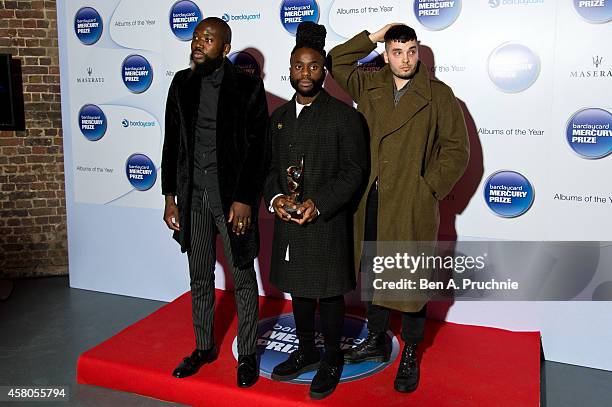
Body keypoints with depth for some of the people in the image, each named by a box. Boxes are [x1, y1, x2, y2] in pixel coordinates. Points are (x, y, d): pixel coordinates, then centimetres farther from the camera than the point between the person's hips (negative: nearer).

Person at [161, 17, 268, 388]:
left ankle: (247, 354, 25)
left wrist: (245, 200, -15)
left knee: (243, 278, 8)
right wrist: (170, 197, 6)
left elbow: (258, 150, -9)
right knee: (200, 277, 16)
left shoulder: (248, 87, -7)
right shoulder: (182, 84, 6)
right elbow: (172, 143, 9)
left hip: (233, 196, -4)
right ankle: (205, 347, 34)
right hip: (192, 195, 5)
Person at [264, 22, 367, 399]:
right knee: (299, 289, 18)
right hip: (288, 222, 5)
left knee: (329, 293, 8)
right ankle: (306, 352, 38)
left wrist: (318, 204, -20)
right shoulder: (279, 116, 10)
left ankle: (332, 359, 29)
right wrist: (276, 197, -9)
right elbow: (269, 166, 11)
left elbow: (354, 170, -10)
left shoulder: (344, 115, -8)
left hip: (328, 223, -5)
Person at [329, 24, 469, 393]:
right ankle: (377, 341, 36)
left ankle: (410, 355, 24)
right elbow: (336, 61, 12)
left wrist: (429, 188, -8)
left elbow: (457, 149, -2)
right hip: (371, 200, 4)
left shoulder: (439, 95, -2)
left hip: (412, 205, -3)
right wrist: (372, 37, 5)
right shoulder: (369, 86, 8)